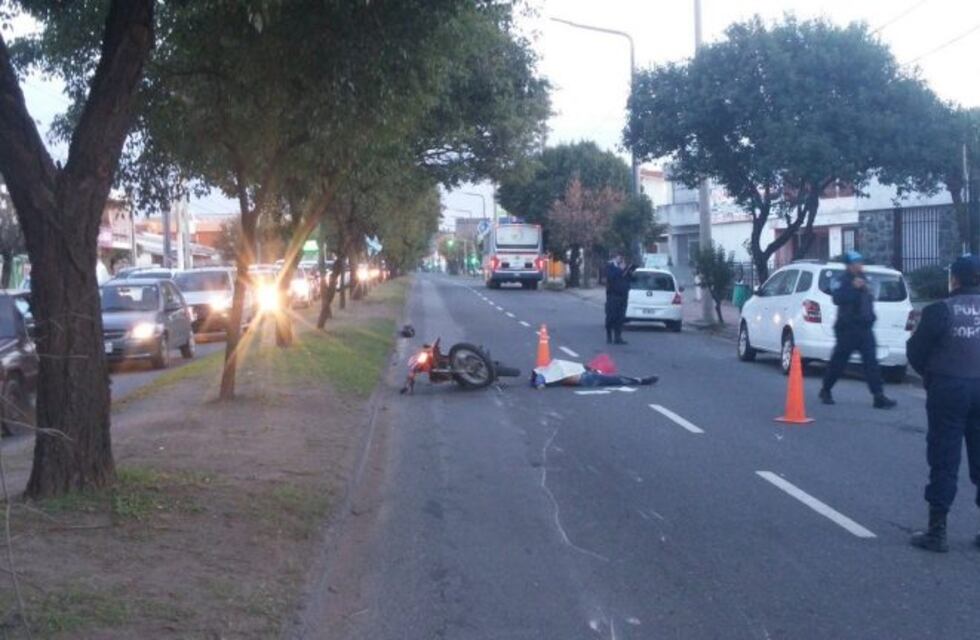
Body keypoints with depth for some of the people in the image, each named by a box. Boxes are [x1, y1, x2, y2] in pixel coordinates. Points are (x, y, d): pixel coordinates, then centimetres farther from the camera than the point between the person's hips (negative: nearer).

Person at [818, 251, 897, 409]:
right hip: (847, 329, -6)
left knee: (871, 362, -4)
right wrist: (853, 288, -30)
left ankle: (879, 396, -8)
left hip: (865, 328, 6)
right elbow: (838, 299, -25)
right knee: (838, 361, 4)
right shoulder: (842, 281, -7)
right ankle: (825, 391, 22)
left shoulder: (862, 280, 16)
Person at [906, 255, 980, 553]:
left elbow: (916, 352, -6)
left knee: (944, 462, 2)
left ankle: (937, 531, 5)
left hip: (948, 390, -4)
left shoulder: (939, 311, -10)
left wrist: (929, 374, 13)